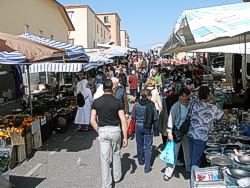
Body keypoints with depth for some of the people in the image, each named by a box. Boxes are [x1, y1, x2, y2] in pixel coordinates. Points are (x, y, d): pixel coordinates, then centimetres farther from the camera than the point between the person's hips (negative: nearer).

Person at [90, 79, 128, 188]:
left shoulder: (96, 102, -3)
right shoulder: (117, 102, -7)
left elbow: (92, 120, -5)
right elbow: (123, 121, -9)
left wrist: (99, 132, 7)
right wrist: (125, 137, -4)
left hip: (103, 131, 0)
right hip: (115, 130, 0)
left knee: (105, 159, 6)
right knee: (116, 154, 22)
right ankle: (117, 176, 38)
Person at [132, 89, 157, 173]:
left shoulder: (136, 104, -7)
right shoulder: (151, 104, -13)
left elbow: (133, 116, 0)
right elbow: (155, 117, -10)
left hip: (138, 126, 3)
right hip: (148, 127, -3)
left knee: (139, 145, 21)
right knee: (148, 146, 5)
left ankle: (141, 161, 40)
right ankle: (147, 167, 4)